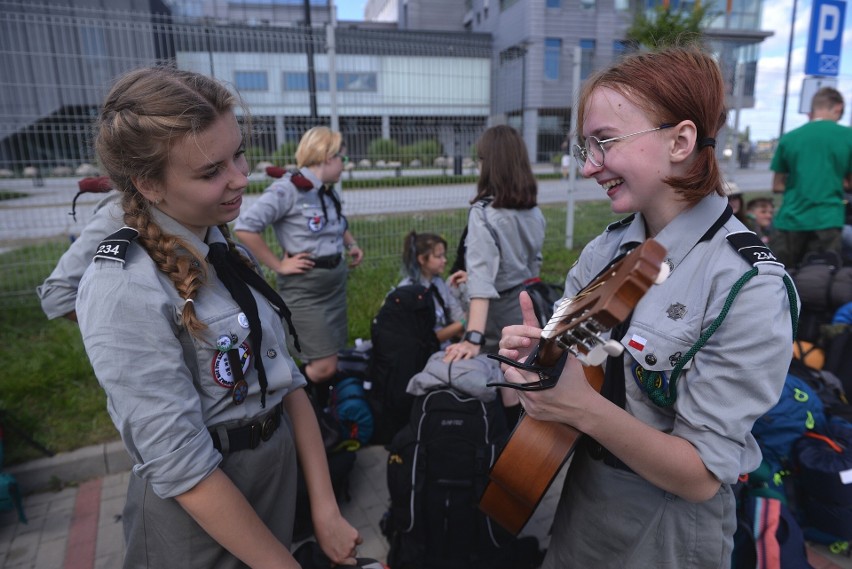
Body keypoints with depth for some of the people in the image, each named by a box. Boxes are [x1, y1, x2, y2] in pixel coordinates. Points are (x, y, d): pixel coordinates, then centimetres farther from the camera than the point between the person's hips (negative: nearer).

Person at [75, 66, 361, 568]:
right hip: (202, 519, -6)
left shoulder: (223, 250, -2)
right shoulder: (126, 290, -25)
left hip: (282, 479, 7)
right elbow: (183, 468, -24)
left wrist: (327, 512, -9)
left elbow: (286, 378, -6)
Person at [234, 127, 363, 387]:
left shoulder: (329, 192, 10)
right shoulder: (288, 188, -15)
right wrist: (278, 265, -17)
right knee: (324, 367, -7)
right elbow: (244, 227, -21)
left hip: (337, 282, 8)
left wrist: (351, 244, 10)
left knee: (333, 360, 13)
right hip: (305, 287, -8)